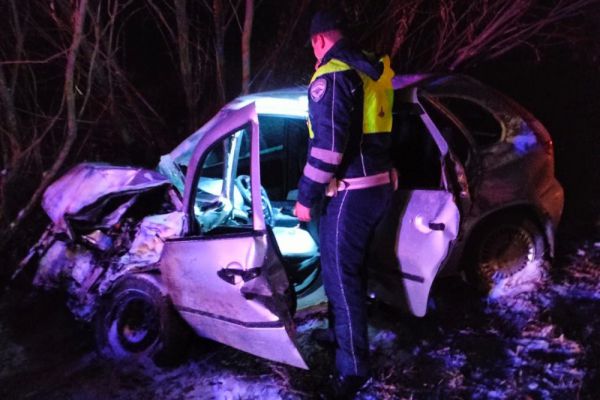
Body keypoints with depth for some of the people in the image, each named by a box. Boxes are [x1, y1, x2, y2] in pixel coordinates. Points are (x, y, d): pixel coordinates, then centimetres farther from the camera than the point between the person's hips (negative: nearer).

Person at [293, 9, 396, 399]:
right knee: (352, 267, 22)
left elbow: (328, 145, -20)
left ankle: (353, 367, 2)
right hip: (380, 184, 9)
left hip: (351, 191, -9)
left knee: (340, 275, -3)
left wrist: (306, 196, -14)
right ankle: (343, 334, 37)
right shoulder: (372, 71, 12)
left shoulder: (332, 75, -14)